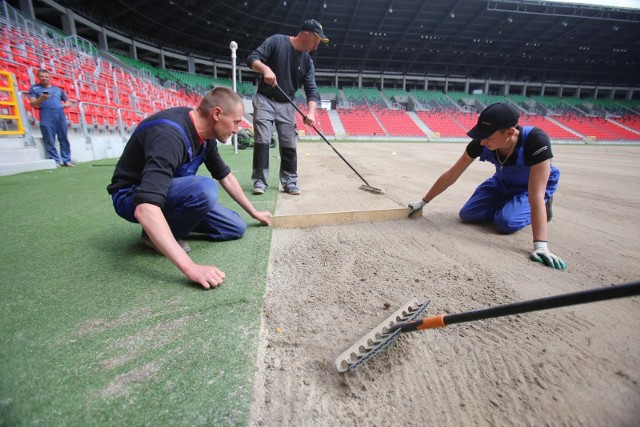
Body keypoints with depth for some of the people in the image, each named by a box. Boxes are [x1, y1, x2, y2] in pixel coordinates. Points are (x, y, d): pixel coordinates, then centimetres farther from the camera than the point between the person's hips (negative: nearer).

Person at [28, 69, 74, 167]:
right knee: (50, 141, -6)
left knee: (64, 139, 0)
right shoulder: (34, 88, 12)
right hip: (47, 116, -3)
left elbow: (68, 102, 27)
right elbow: (32, 103, 3)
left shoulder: (58, 89, 22)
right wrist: (41, 99, -16)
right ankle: (55, 161, -5)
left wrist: (63, 105, 5)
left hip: (60, 115, 3)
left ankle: (66, 160, 4)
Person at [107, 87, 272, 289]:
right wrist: (190, 267, -51)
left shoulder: (205, 134, -6)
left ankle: (169, 225, 10)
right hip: (132, 197, -7)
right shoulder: (170, 135, -33)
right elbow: (145, 208, -44)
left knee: (236, 228, -2)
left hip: (171, 192, 8)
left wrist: (254, 212, 15)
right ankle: (155, 235, -9)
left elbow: (225, 176, 10)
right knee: (205, 189, -36)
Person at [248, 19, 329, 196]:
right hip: (265, 101, -3)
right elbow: (252, 58, -12)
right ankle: (260, 181, -2)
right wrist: (265, 68, -33)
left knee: (289, 145, -1)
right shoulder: (276, 41, -7)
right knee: (262, 141, -8)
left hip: (287, 106, 4)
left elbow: (311, 90, -3)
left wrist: (311, 112, -20)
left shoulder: (307, 61, 3)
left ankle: (289, 182, 7)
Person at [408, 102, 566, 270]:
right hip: (502, 183, 4)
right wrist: (423, 201, -15)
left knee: (506, 222, -28)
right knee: (467, 214, -9)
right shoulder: (481, 143, -28)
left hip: (530, 187, -4)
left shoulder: (536, 141, -39)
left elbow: (535, 195, -45)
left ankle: (542, 208, 5)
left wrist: (540, 246, -50)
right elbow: (451, 175, -19)